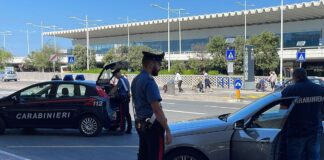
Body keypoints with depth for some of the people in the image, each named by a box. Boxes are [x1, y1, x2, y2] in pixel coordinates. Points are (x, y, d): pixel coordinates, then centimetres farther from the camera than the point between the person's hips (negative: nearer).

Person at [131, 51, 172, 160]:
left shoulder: (136, 80, 10)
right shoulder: (149, 81, -19)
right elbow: (157, 109, -23)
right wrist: (167, 130, -21)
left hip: (140, 124, 9)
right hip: (152, 125, -9)